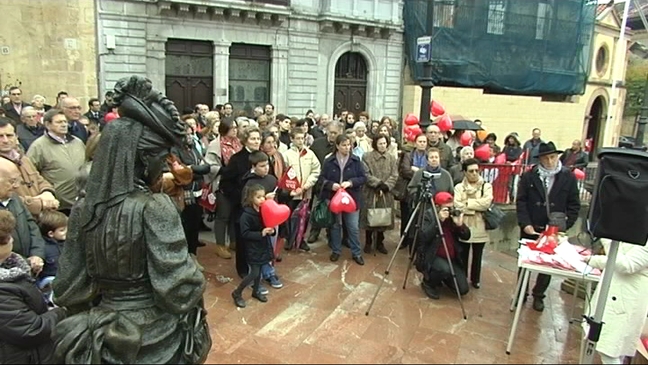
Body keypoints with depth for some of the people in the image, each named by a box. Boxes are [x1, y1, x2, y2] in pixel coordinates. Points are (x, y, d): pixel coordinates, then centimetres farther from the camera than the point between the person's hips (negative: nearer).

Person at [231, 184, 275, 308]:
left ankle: (256, 291, 37)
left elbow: (269, 224, 12)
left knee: (259, 270, 17)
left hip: (263, 245, 7)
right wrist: (261, 233, -28)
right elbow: (245, 234, -21)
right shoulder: (246, 214, -20)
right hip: (253, 248, -6)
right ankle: (237, 293, 14)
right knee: (254, 273, -4)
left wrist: (271, 230, -11)